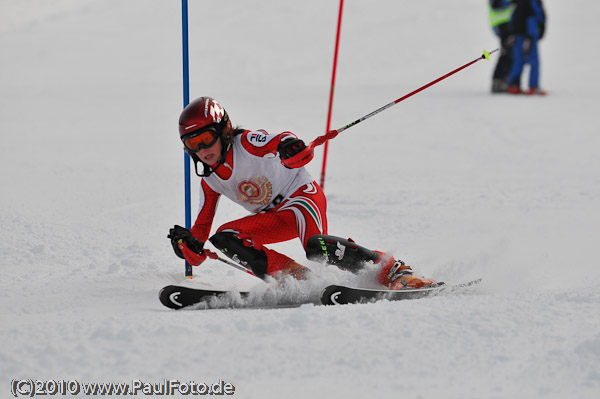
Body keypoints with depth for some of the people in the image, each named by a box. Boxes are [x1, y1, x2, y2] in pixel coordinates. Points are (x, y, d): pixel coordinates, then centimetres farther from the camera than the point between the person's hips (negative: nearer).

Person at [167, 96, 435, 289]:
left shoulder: (247, 144, -16)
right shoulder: (209, 181, 3)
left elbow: (302, 156, -28)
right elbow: (201, 229, 5)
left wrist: (291, 148, -53)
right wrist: (188, 244, -19)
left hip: (302, 196, -7)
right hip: (275, 217, 7)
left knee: (317, 248, -36)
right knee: (224, 238, -16)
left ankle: (393, 271, -24)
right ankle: (296, 276, -19)